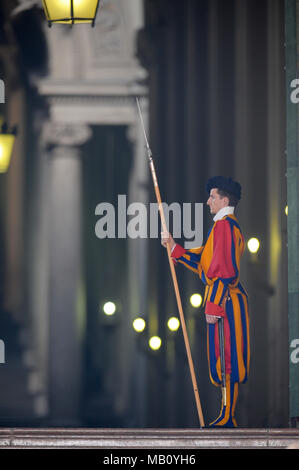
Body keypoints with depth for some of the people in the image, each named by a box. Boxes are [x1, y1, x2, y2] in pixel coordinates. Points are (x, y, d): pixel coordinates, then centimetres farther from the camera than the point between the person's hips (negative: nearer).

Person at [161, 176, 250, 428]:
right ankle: (228, 416, 13)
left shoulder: (224, 225, -13)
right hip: (226, 300, 10)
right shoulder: (229, 225, 19)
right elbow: (203, 260, 22)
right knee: (225, 360, 10)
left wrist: (214, 305, -21)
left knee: (226, 359, -9)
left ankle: (227, 418, -9)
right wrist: (174, 246, 18)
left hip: (225, 301, -10)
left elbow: (223, 270, -20)